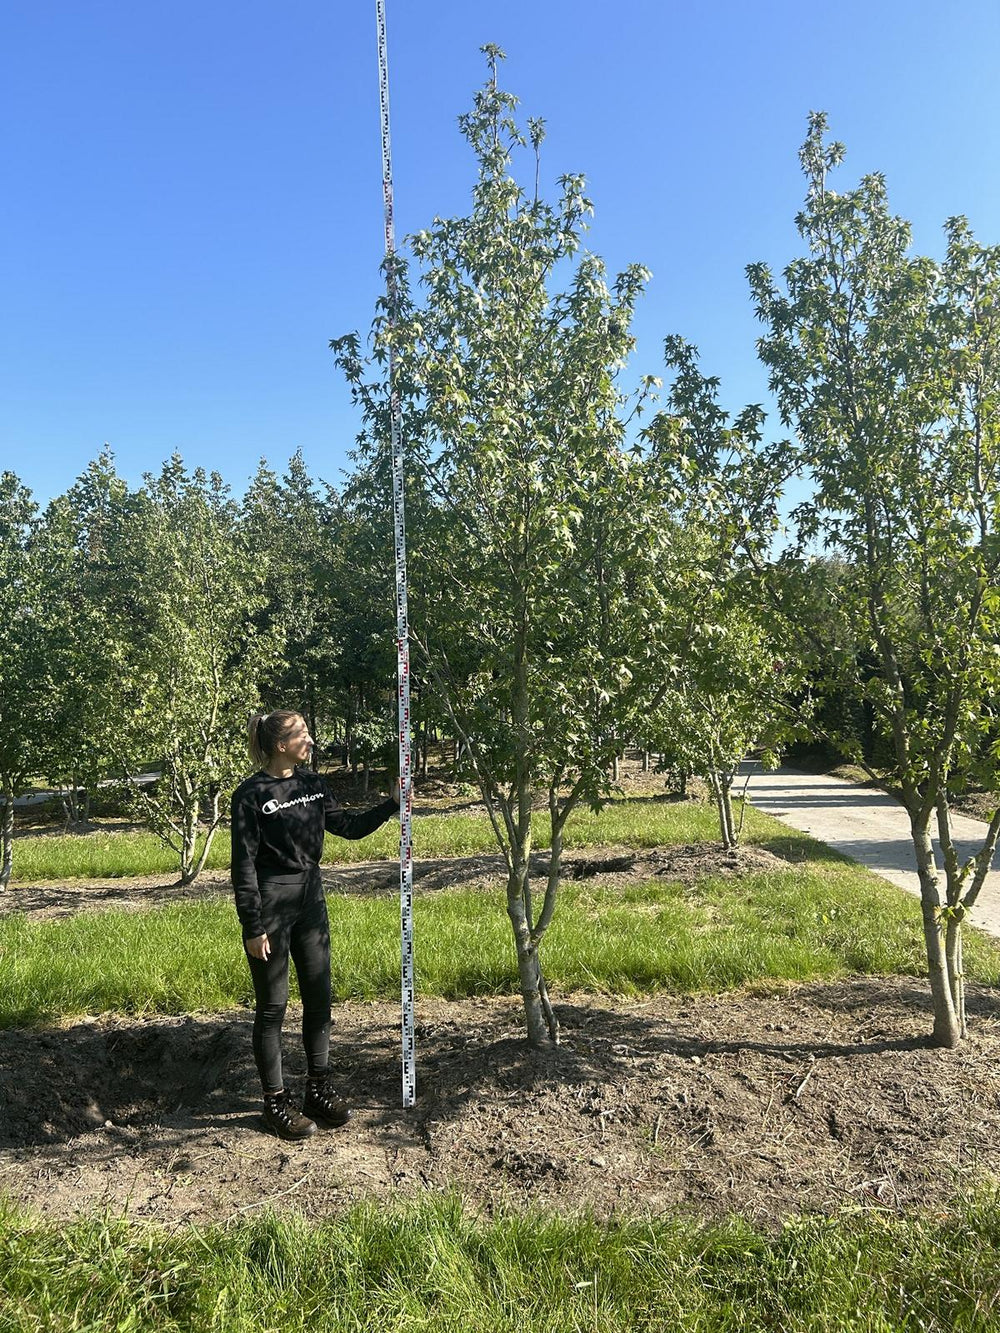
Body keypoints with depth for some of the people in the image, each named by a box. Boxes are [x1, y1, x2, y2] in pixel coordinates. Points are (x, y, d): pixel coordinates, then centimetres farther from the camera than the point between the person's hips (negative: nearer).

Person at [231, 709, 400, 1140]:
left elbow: (348, 826, 15)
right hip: (271, 907, -6)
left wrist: (392, 804, 5)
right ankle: (275, 1102, 21)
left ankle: (319, 1091, 27)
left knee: (319, 999, 12)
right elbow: (244, 865, -12)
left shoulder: (312, 784, 6)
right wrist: (253, 928, -13)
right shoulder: (251, 794, -13)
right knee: (273, 1007, 6)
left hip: (311, 902, 7)